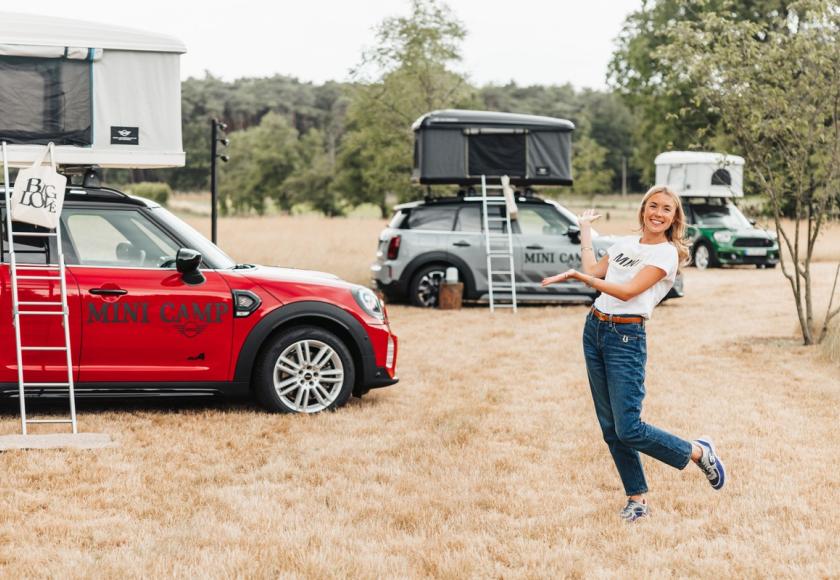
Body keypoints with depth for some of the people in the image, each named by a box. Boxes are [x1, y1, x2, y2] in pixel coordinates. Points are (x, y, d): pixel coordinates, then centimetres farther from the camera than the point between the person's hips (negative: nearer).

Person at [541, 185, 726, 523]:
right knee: (610, 428, 6)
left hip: (626, 337, -7)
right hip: (594, 329, 7)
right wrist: (585, 229, 21)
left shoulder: (667, 254, -8)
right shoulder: (625, 244, 14)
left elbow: (627, 291, -17)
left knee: (628, 429, -13)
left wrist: (576, 275, -19)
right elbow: (592, 271, 16)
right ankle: (637, 499, 17)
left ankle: (699, 453, 9)